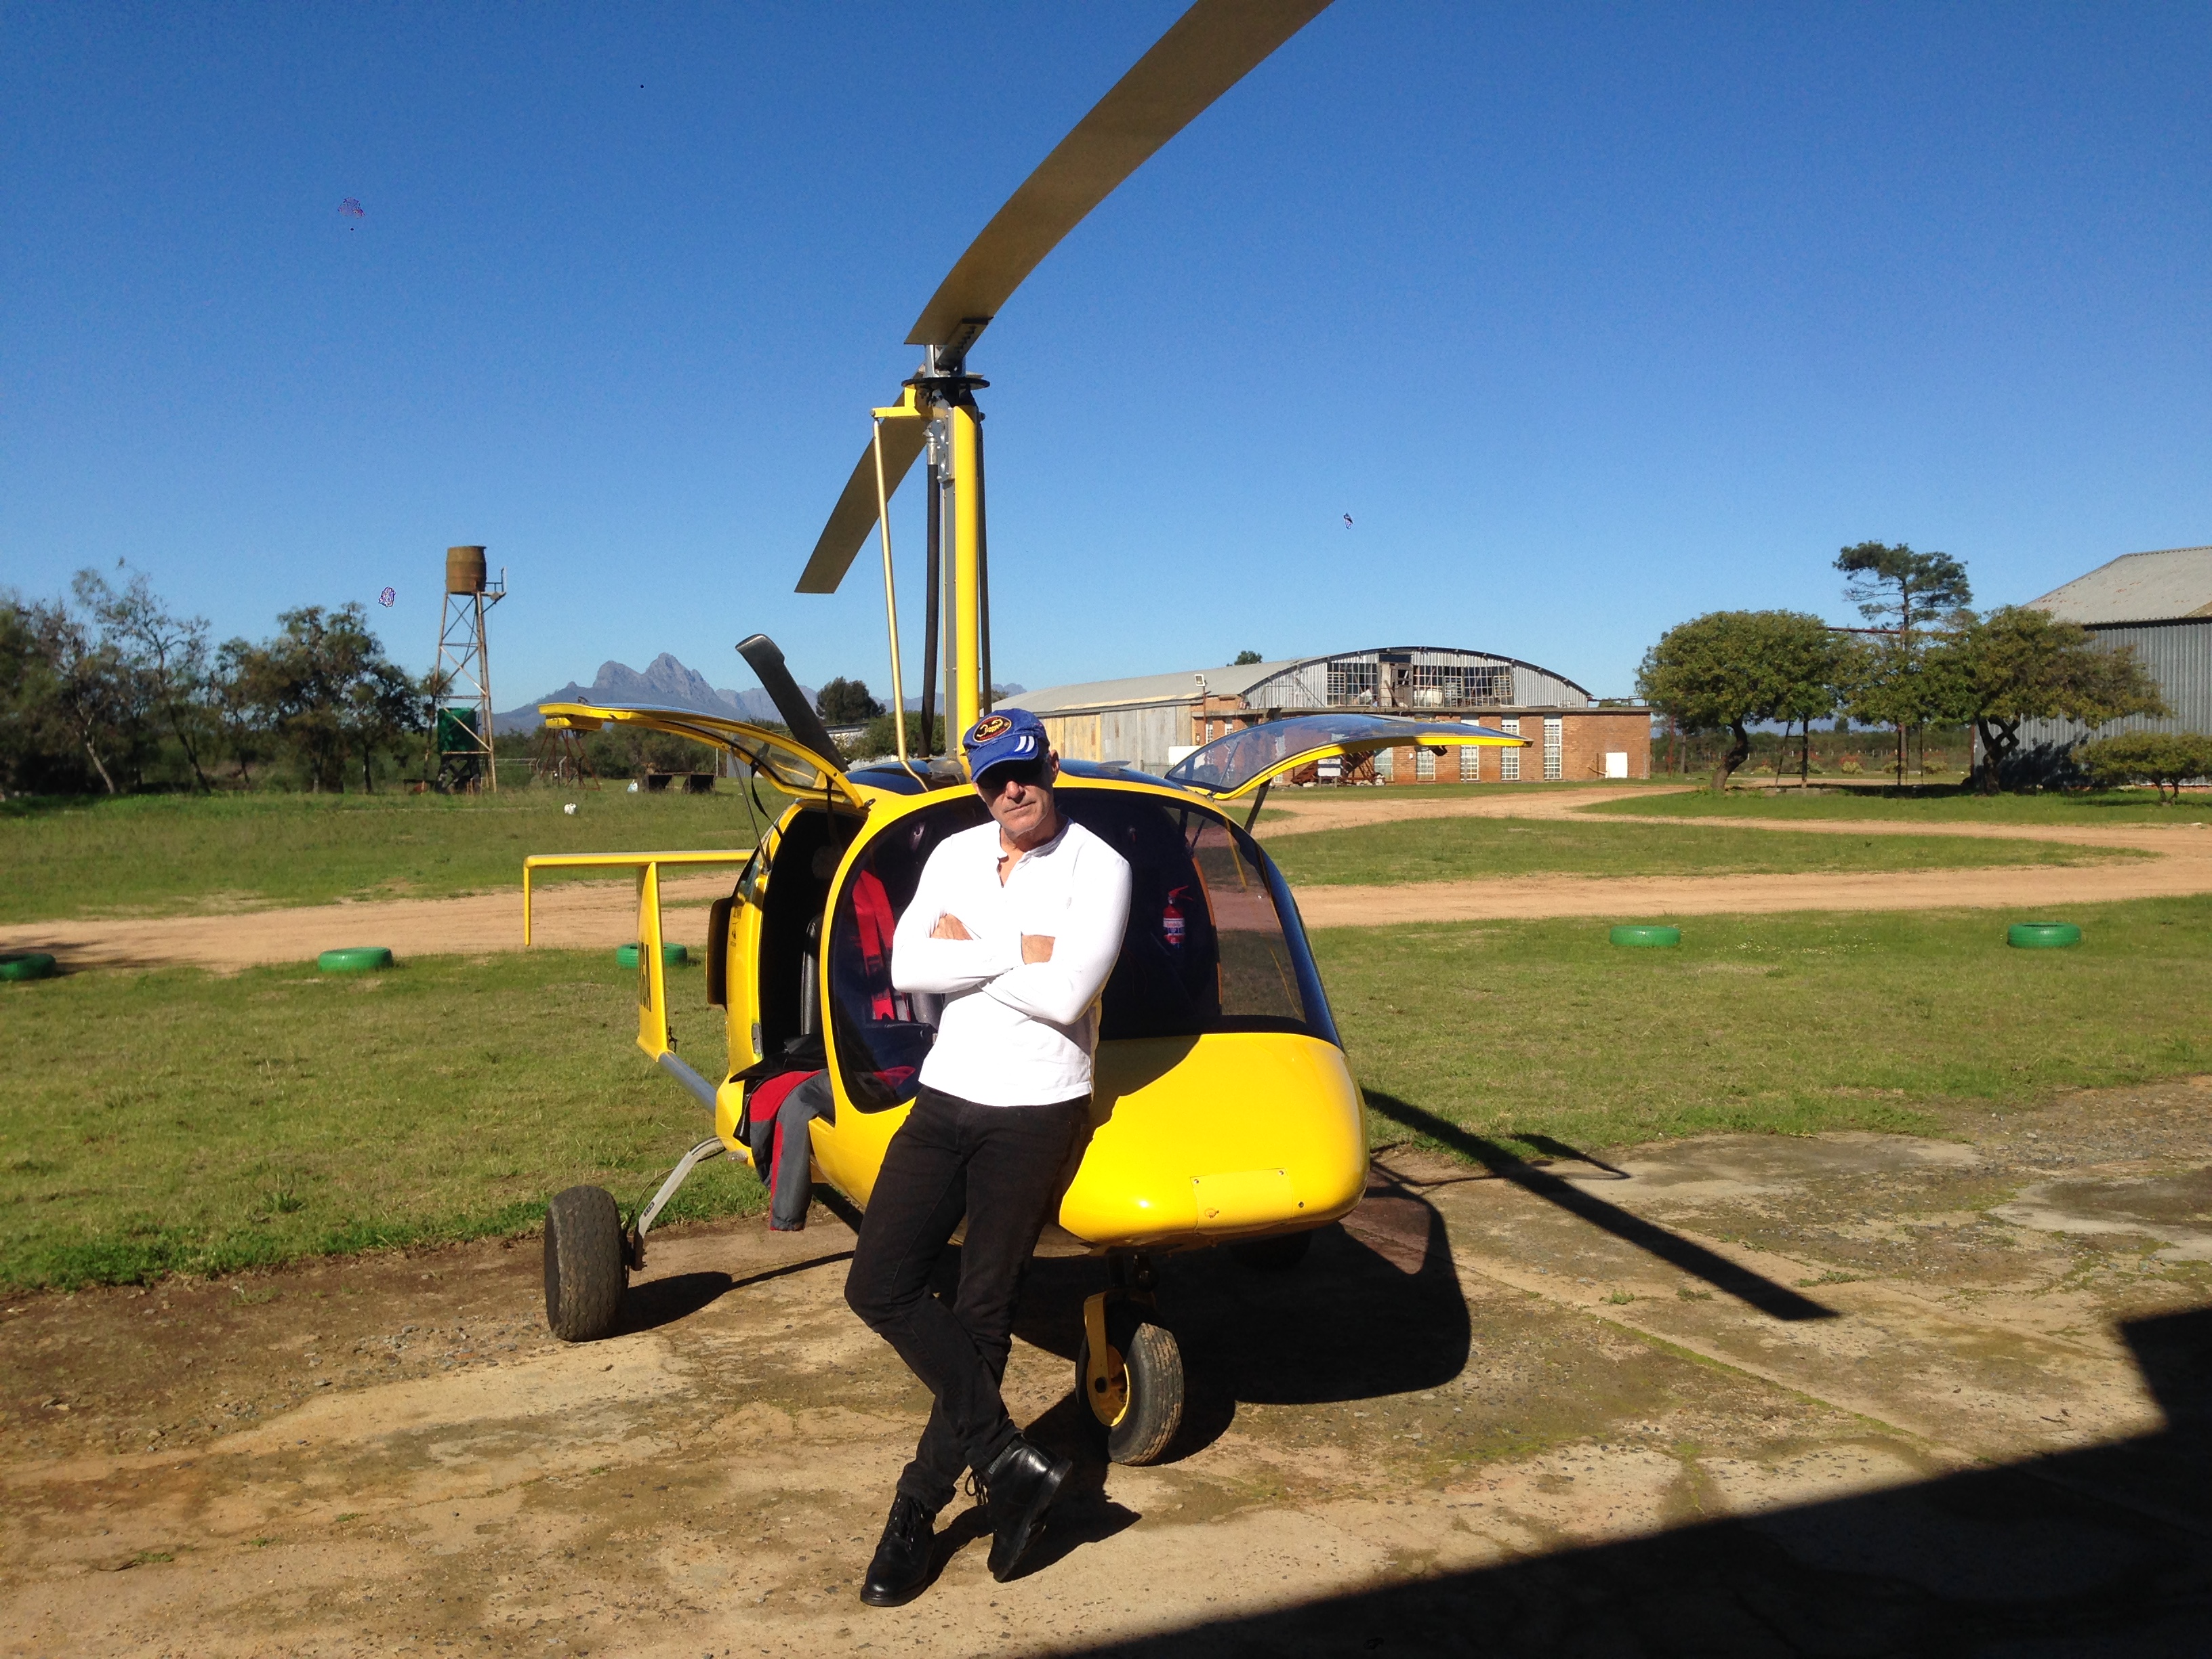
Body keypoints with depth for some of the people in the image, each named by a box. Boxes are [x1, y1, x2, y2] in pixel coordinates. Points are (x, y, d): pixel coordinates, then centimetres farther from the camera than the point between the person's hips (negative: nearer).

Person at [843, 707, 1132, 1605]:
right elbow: (906, 967, -6)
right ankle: (1010, 1460, 5)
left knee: (982, 1311, 3)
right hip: (945, 1097, 5)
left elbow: (1066, 995, -21)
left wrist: (964, 951, -11)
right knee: (878, 1286, -3)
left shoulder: (1098, 867, -9)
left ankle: (919, 1507, 18)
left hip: (1039, 1113, -5)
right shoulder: (955, 854, 6)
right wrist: (1017, 953, -15)